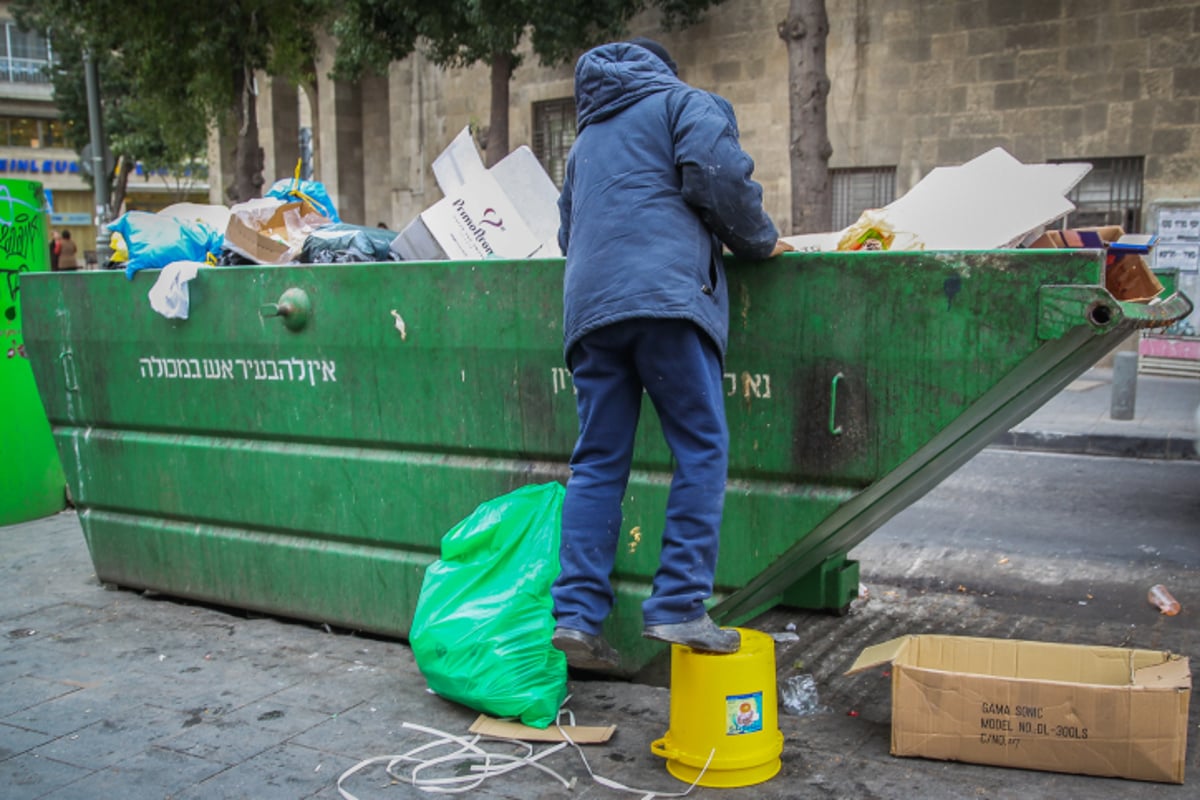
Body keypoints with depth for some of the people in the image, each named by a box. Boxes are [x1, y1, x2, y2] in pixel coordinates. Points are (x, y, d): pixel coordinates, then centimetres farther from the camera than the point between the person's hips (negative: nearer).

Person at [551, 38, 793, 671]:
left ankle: (576, 615, 1)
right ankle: (679, 607, -8)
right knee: (701, 448, -3)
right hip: (665, 294, -6)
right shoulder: (684, 102, 14)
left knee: (597, 462, 6)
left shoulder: (586, 136, 33)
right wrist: (761, 241, 9)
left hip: (587, 304, 6)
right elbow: (718, 175, -3)